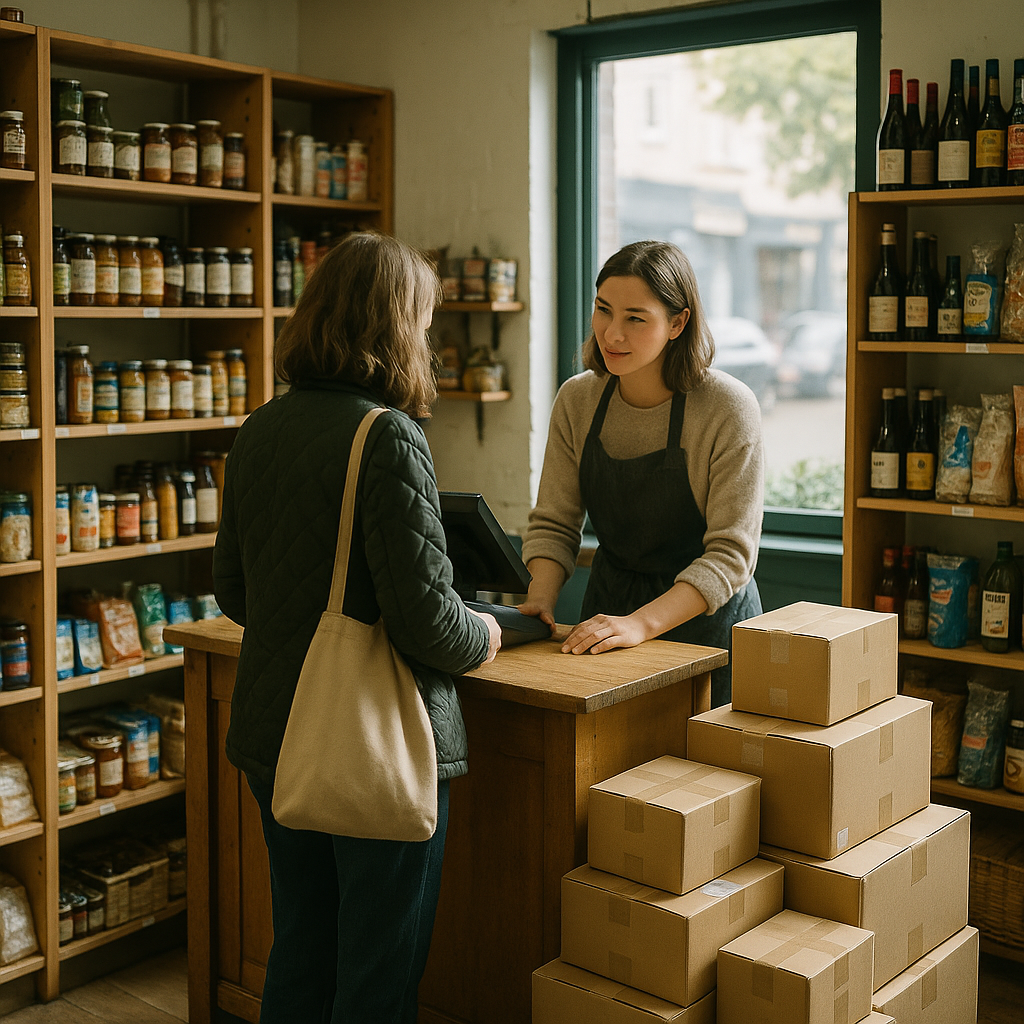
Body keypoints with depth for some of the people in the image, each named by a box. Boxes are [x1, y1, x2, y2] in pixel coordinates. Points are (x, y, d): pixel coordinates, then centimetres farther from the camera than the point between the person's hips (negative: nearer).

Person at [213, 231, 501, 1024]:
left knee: (298, 955, 21)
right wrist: (482, 637, -1)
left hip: (273, 738, 7)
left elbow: (233, 592, 13)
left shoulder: (259, 431, 4)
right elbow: (424, 616, -22)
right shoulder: (388, 436, -18)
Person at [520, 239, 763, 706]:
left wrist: (642, 623, -32)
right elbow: (553, 523, 0)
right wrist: (541, 598, -19)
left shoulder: (729, 409, -19)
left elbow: (730, 554, -21)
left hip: (707, 619, -4)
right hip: (607, 606, 4)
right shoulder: (575, 400, -5)